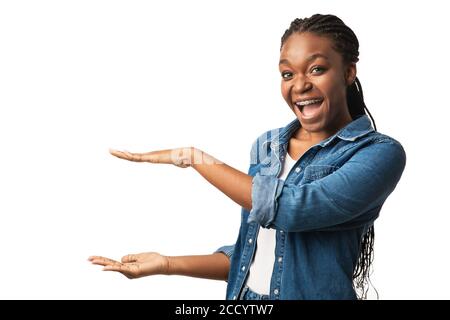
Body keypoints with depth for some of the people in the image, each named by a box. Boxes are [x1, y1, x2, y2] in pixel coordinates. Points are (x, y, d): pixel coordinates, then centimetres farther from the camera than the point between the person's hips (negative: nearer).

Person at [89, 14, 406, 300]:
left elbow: (291, 207, -28)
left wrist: (195, 157, -19)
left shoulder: (380, 152, -14)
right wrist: (168, 264, -3)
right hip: (243, 292, 5)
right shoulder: (267, 146, 3)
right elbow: (252, 253, 7)